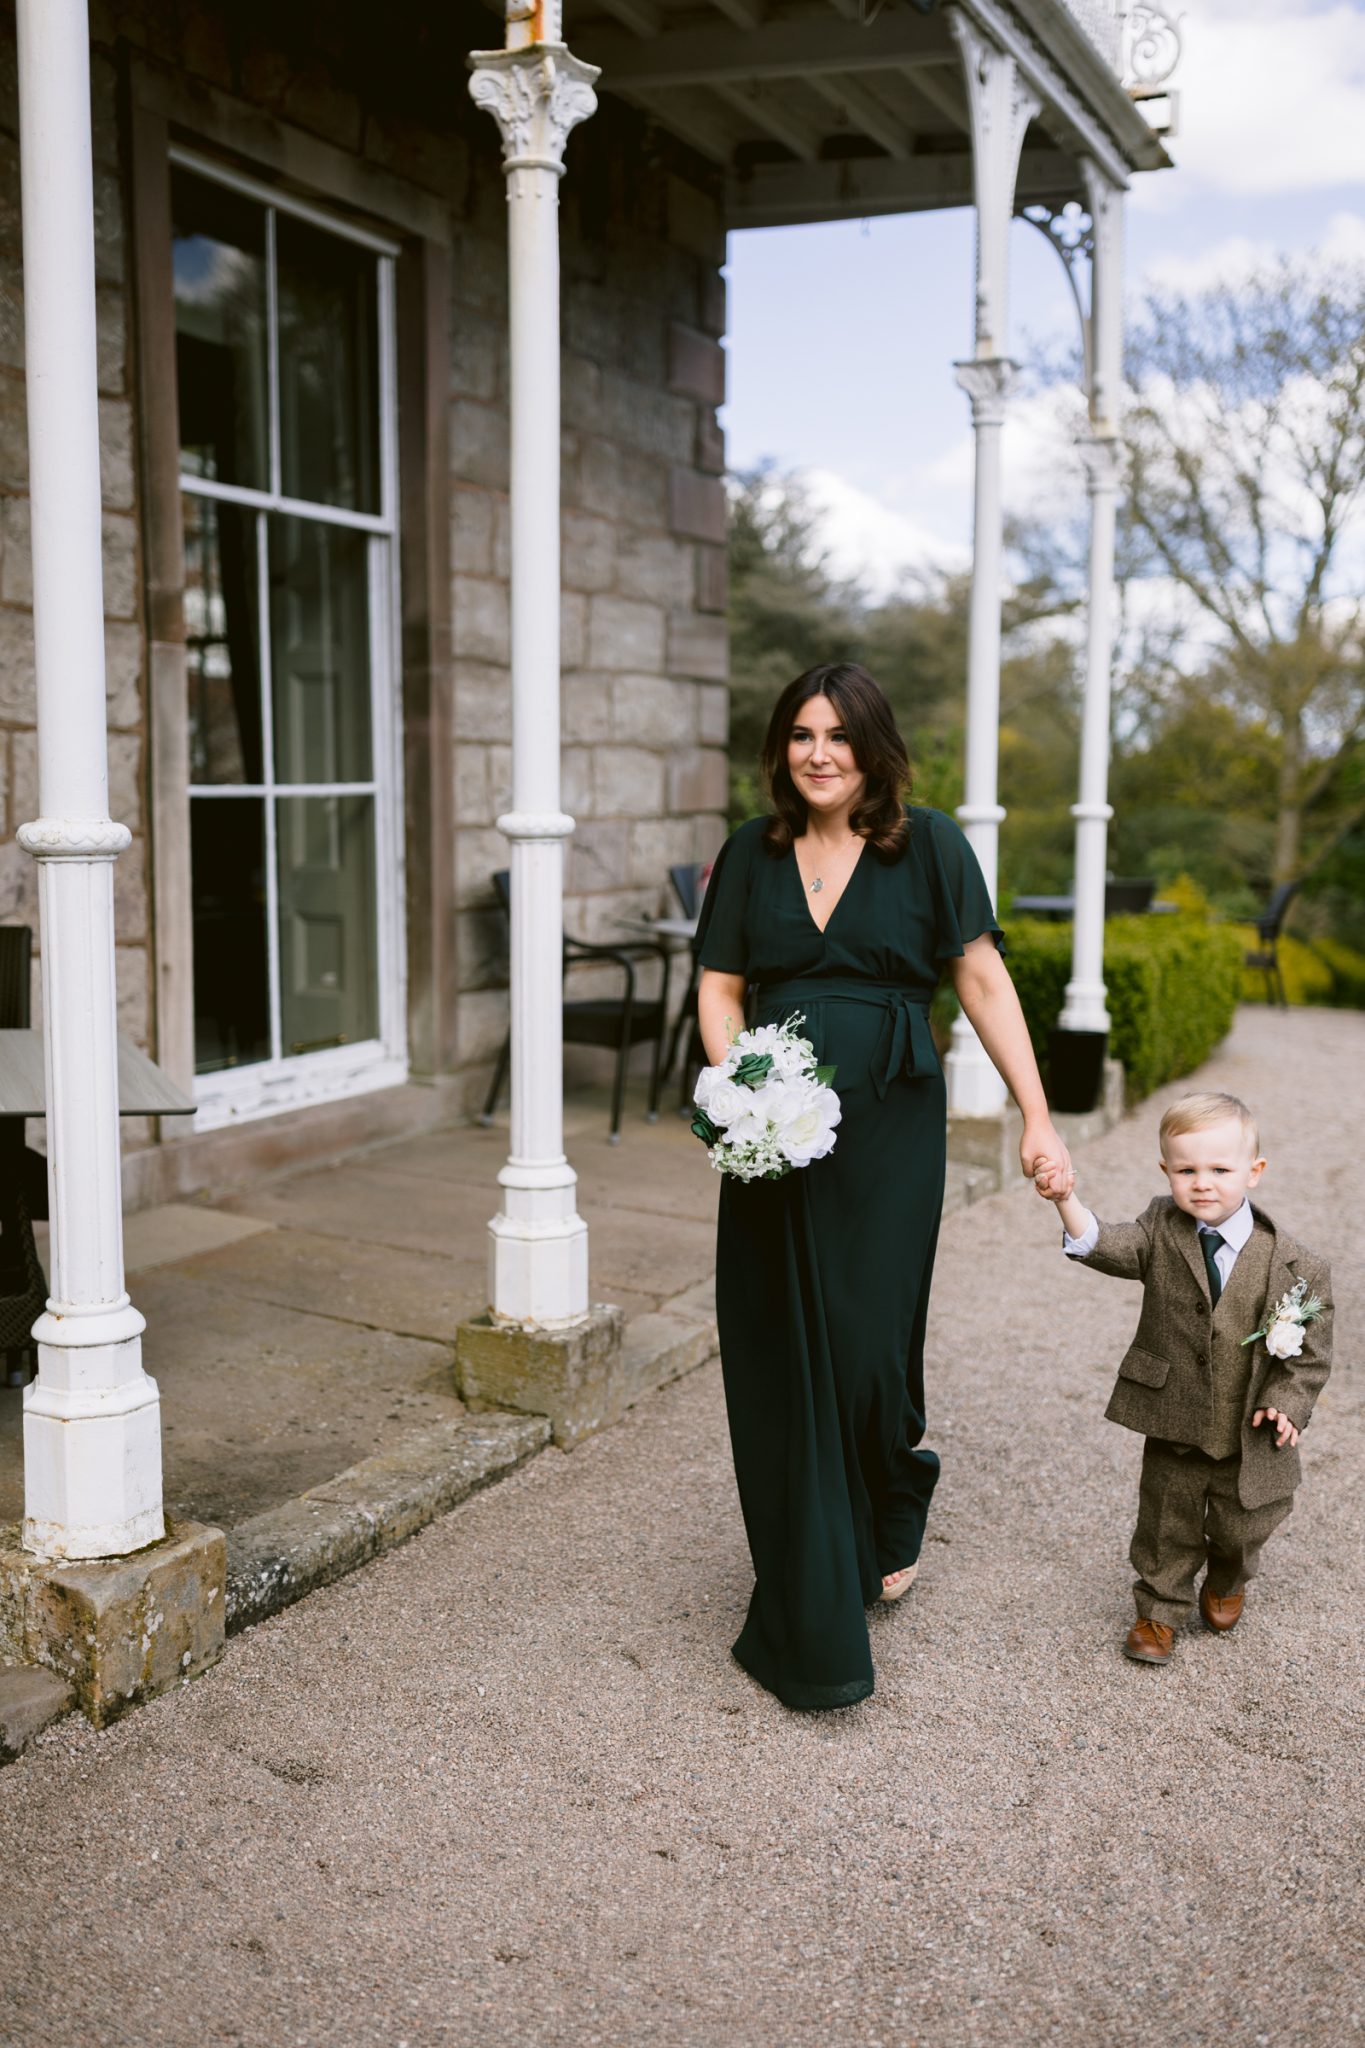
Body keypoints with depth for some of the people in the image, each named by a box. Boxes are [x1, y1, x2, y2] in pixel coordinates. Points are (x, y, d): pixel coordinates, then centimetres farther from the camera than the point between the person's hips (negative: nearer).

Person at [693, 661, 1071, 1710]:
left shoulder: (927, 844, -1)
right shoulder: (753, 852, 7)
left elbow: (984, 982, -1)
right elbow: (719, 990, 8)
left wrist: (1038, 1117, -5)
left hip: (888, 1125, -2)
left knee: (867, 1347, -3)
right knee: (780, 1357, 4)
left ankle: (892, 1508, 34)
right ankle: (809, 1619, 18)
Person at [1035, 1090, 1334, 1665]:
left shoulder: (1294, 1265, -14)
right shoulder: (1161, 1230, -8)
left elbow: (1311, 1350, -6)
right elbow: (1109, 1247, -24)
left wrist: (1287, 1402, -19)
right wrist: (1069, 1202, -40)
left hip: (1250, 1437, -1)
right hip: (1173, 1426, 1)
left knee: (1241, 1526, 19)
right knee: (1166, 1525, 15)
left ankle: (1226, 1582, 52)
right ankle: (1160, 1608, 38)